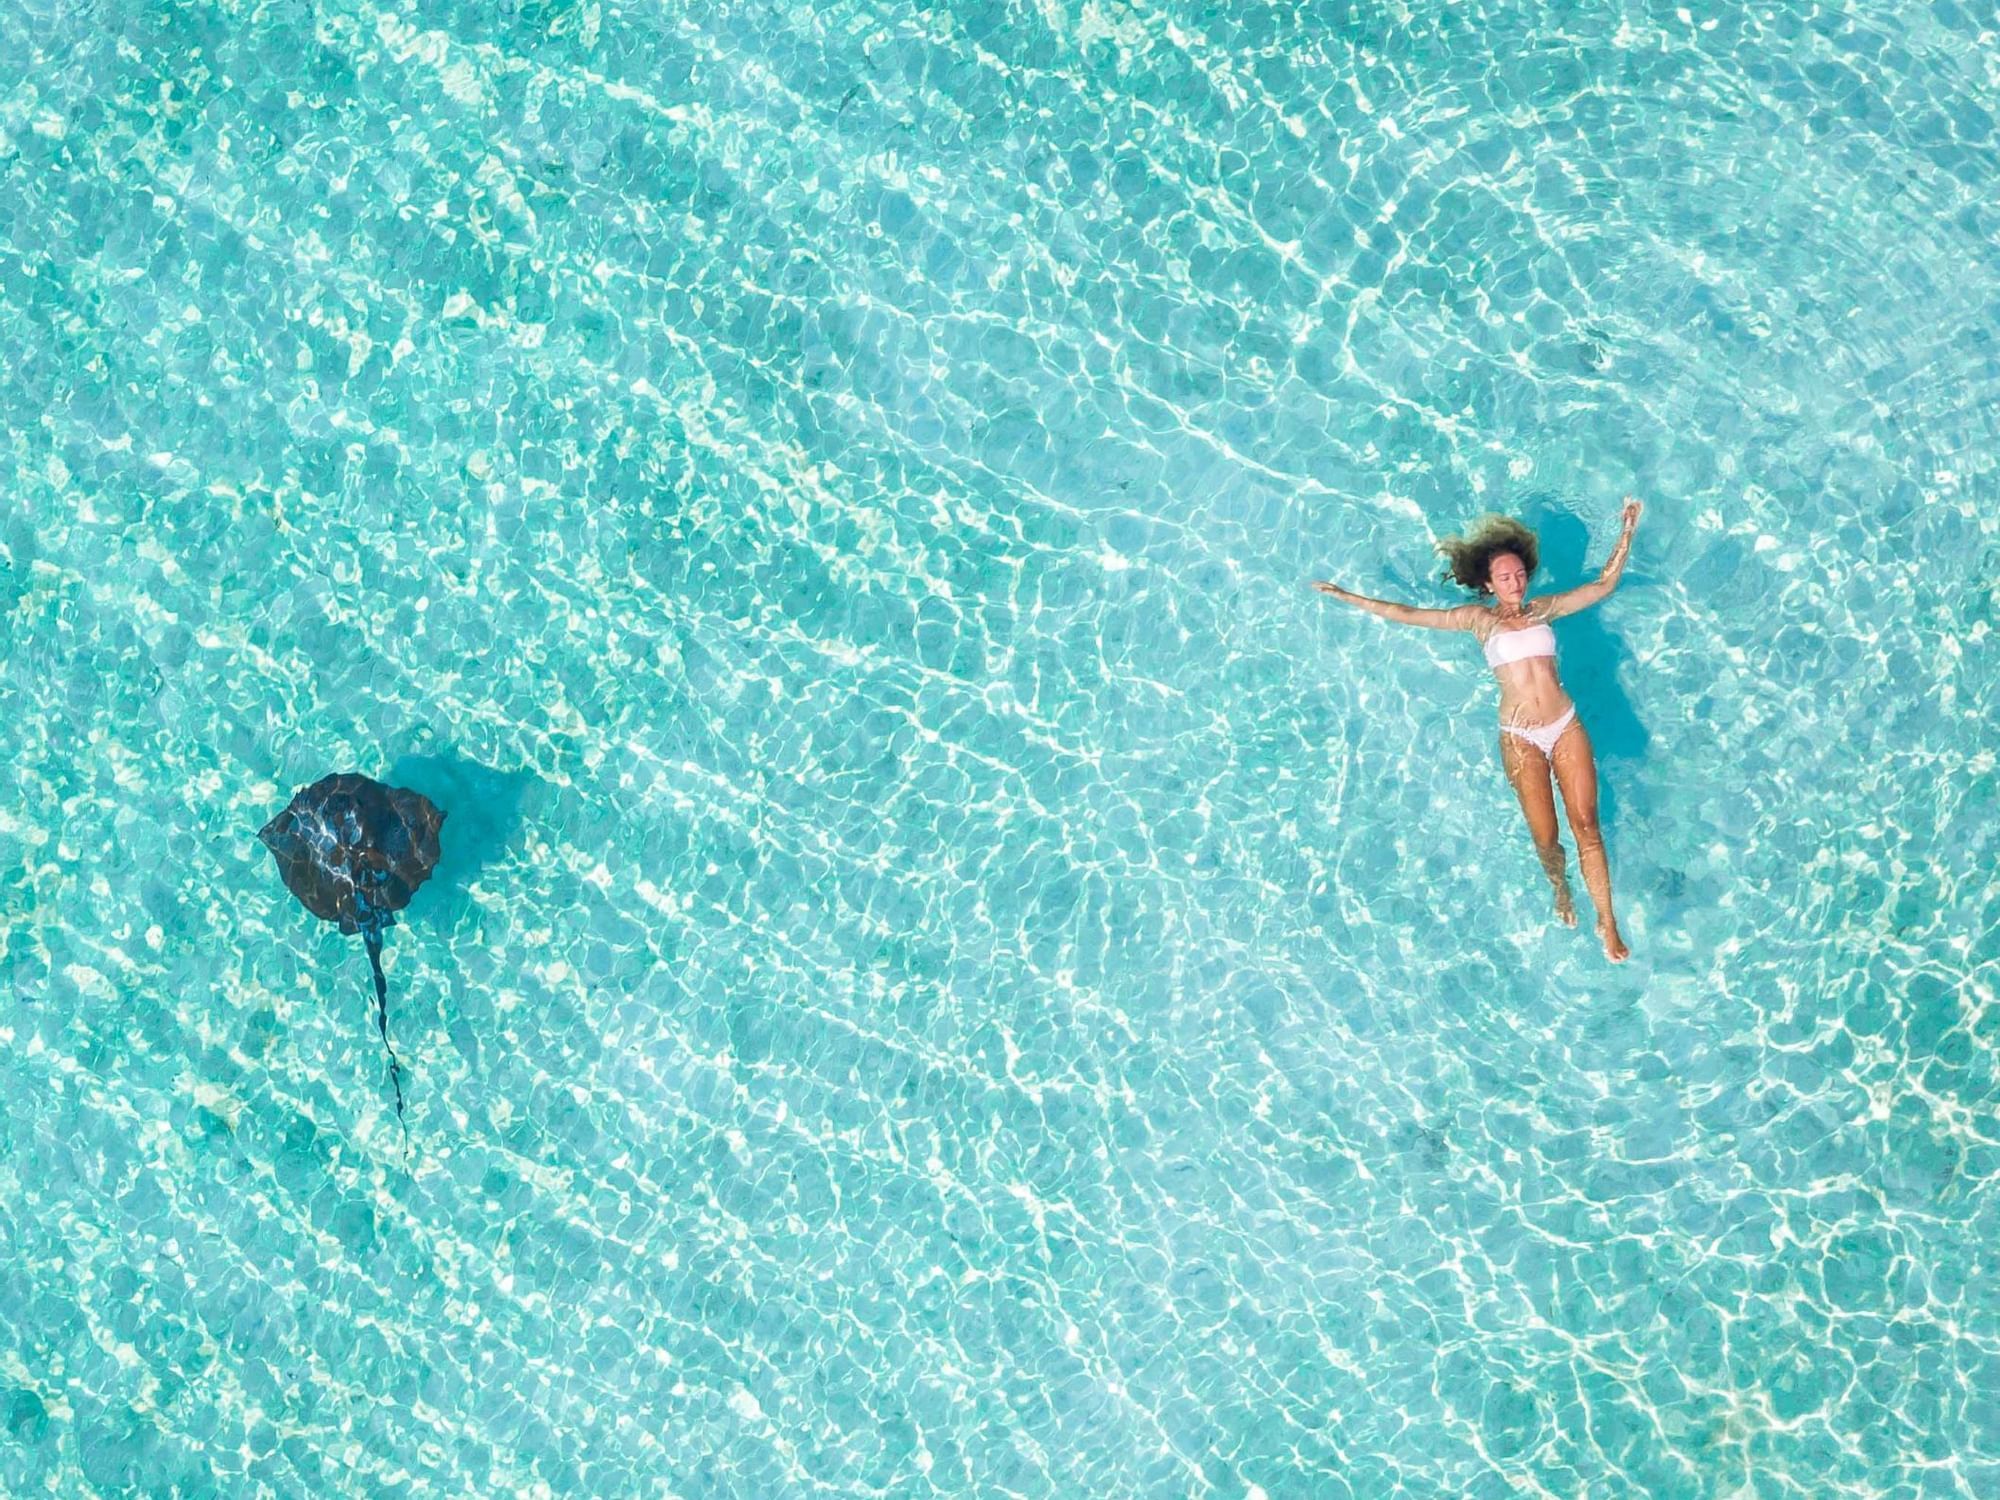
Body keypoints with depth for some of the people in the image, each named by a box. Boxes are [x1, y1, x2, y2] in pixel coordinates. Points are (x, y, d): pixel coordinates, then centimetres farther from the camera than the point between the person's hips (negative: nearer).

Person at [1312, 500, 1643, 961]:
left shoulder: (1545, 608, 12)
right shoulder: (1479, 619, 7)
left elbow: (1604, 583, 18)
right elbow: (1408, 614, 8)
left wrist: (1627, 532, 12)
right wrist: (1348, 597, 7)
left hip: (1566, 728, 1)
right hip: (1520, 740, -1)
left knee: (1586, 825, -6)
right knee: (1545, 836, -1)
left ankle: (1607, 922, -1)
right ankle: (1560, 889, 31)